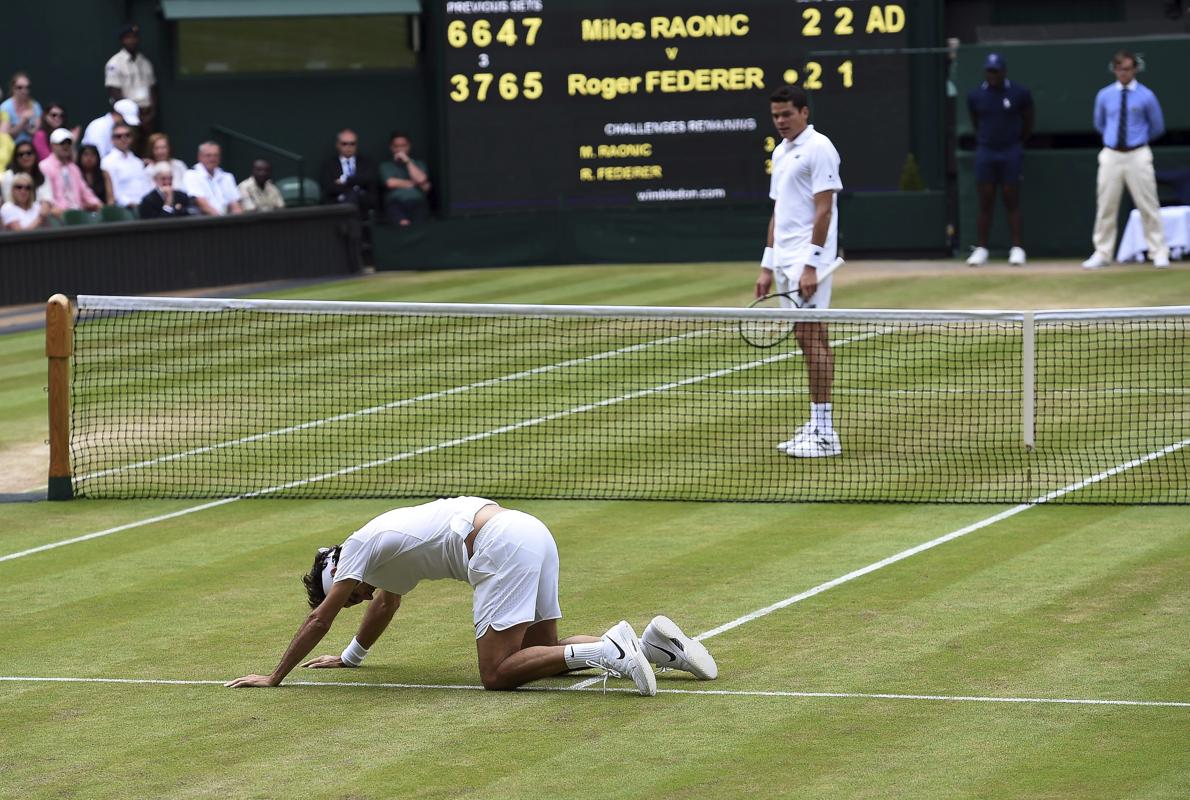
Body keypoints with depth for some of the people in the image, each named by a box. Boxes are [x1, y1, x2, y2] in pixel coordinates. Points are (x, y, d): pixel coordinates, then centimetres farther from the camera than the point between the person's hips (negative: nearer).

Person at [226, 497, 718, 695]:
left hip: (501, 546, -10)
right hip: (531, 532, 10)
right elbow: (386, 604, 50)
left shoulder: (359, 547, 6)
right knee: (539, 652, 16)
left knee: (497, 674, -11)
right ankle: (652, 643, 3)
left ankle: (606, 652, -24)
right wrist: (350, 657, 60)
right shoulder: (387, 555, 30)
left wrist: (274, 677, 12)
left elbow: (319, 621, 6)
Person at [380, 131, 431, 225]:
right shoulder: (386, 166, 18)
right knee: (403, 224, -38)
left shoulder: (418, 164, 23)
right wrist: (413, 183, 8)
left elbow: (421, 179, 3)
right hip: (395, 202, -2)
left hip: (417, 202, 2)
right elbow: (391, 182, 0)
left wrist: (407, 161, 5)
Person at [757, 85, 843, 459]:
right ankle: (817, 426, 11)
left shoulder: (819, 148, -9)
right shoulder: (780, 152, 18)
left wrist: (811, 265, -20)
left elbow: (824, 209, -15)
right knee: (810, 338, 9)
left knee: (811, 336, -11)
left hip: (807, 259, -9)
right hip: (785, 260, 9)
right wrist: (768, 265, 17)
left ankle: (824, 433, -11)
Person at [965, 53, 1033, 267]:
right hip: (985, 152, 2)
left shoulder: (1019, 93, -4)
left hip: (1011, 153, -2)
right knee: (985, 202, 2)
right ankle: (981, 249, 4)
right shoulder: (975, 95, 2)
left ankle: (1017, 248, 1)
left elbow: (1028, 123, 8)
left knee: (1012, 201, -1)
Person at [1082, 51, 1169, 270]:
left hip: (1137, 156, -2)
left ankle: (1159, 253, 3)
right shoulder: (1104, 96, 5)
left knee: (1148, 206, -2)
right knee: (1106, 206, 4)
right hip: (1111, 155, 2)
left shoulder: (1146, 96, -2)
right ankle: (1102, 254, 12)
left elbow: (1158, 128, 9)